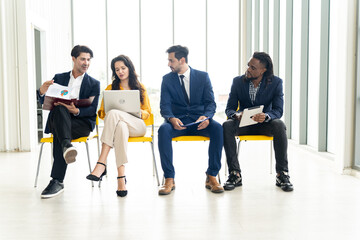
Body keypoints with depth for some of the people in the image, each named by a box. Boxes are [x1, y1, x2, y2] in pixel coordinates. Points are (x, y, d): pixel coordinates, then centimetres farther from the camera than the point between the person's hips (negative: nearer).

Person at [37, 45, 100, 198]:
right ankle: (66, 145, -56)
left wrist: (76, 111, -23)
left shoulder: (94, 84, 12)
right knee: (60, 108, -33)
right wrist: (42, 92, -16)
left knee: (58, 134, -34)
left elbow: (92, 110, 0)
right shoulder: (59, 78, 17)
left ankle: (57, 181, -35)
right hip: (58, 120, 2)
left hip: (82, 122, -2)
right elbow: (45, 103, 9)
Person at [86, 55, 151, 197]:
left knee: (114, 114, -35)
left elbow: (147, 112, 16)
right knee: (121, 126, -41)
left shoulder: (140, 88, 20)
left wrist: (139, 113, -8)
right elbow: (101, 112, 17)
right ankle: (121, 176, -47)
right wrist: (108, 114, -8)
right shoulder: (110, 88, 22)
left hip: (137, 126, -1)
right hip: (117, 124, 1)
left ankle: (101, 164, -44)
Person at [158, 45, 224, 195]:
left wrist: (206, 116, -22)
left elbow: (210, 102, 1)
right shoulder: (167, 79, 8)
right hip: (177, 121, 0)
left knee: (218, 128, -32)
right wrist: (171, 119, -24)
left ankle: (211, 176, -21)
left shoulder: (203, 76, 7)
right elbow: (164, 105, -1)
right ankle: (169, 179, -26)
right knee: (163, 129, -34)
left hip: (199, 121, 0)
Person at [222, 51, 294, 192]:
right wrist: (236, 114, -30)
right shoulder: (238, 81, -3)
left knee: (279, 126, -34)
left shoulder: (276, 83, -7)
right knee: (227, 126, -31)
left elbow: (278, 110, -14)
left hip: (264, 123, -1)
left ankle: (282, 174, -24)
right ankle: (235, 175, -26)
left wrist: (265, 116, -38)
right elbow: (229, 109, -4)